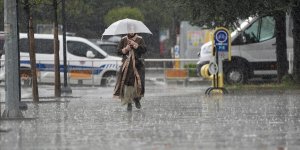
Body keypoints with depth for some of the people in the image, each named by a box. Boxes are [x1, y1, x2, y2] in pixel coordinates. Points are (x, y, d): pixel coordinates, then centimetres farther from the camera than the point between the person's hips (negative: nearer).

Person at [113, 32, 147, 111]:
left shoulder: (139, 39, 6)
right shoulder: (123, 40, 9)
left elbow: (144, 49, -5)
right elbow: (118, 51, 8)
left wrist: (135, 45, -14)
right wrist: (125, 50, -10)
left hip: (137, 64, -1)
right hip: (127, 65, 1)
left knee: (139, 83, -10)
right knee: (127, 84, -5)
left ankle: (137, 99, 15)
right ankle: (129, 103, 3)